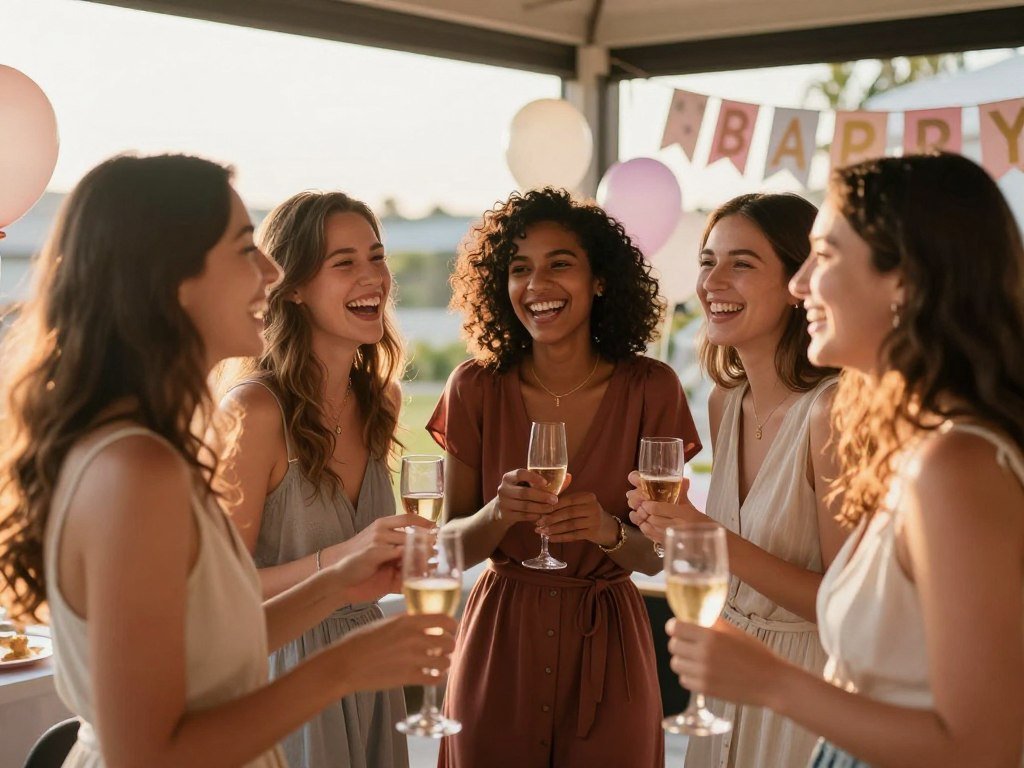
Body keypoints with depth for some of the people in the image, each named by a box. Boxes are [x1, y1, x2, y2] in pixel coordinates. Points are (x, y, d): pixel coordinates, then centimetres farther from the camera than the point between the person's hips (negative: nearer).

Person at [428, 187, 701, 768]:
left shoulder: (650, 388, -8)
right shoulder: (476, 388, -6)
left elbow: (659, 556, -3)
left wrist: (610, 531, -24)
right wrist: (499, 513, -22)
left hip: (607, 643, 0)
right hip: (500, 638, 1)